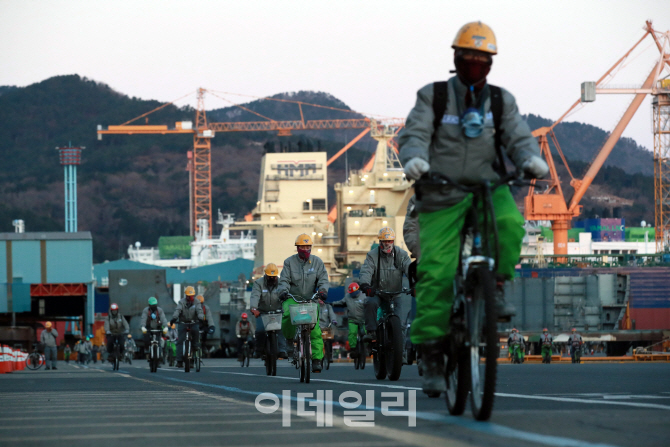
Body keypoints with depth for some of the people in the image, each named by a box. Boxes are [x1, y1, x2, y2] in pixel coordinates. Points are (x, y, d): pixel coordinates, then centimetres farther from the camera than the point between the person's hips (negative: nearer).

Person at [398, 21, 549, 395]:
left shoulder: (501, 101, 11)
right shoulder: (433, 97, 5)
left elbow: (518, 136, 0)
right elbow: (415, 133, -6)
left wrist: (531, 158, -24)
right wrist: (414, 158, -30)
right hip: (443, 195, -1)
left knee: (510, 223, -33)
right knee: (435, 273, -12)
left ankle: (496, 287, -8)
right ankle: (432, 353, -5)